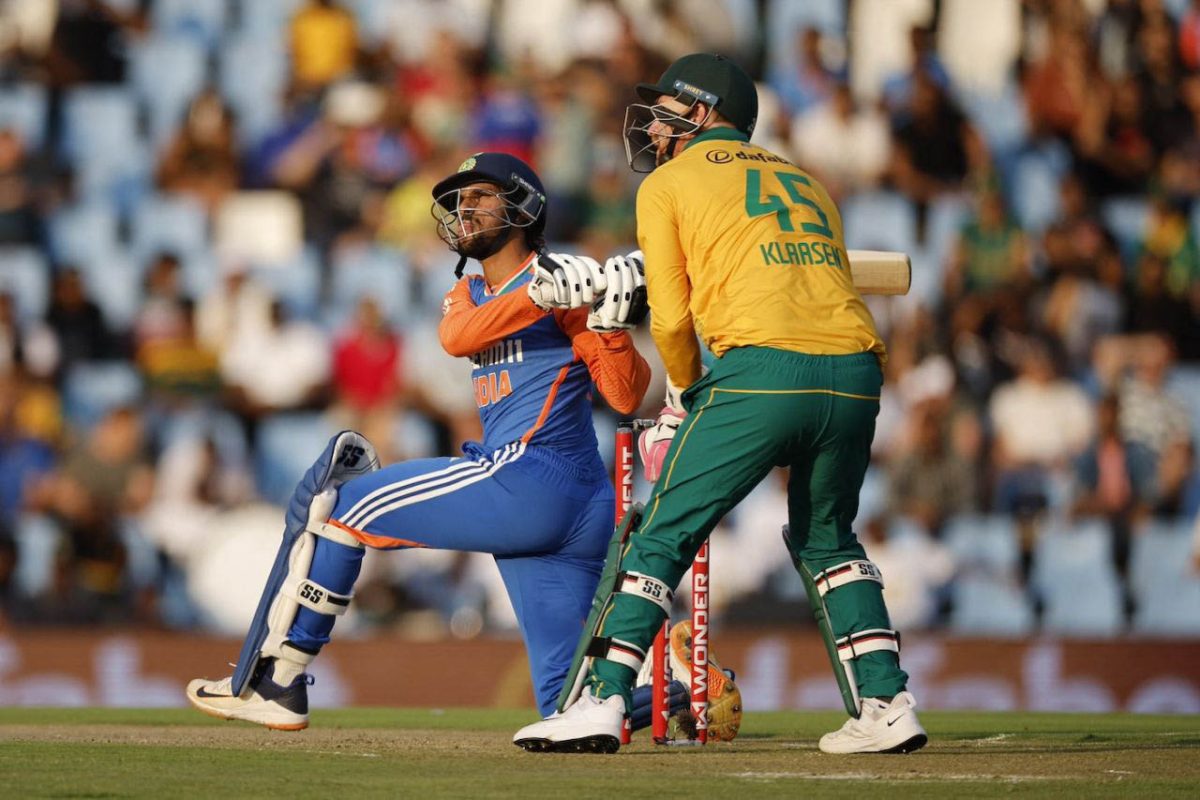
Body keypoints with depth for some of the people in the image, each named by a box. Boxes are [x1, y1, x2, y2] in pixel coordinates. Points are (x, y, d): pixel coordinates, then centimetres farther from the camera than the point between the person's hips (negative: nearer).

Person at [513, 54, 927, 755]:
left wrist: (688, 395, 25)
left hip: (762, 367, -5)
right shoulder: (806, 184, 30)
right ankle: (886, 702, 13)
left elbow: (671, 318, 7)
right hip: (855, 371, 5)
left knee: (664, 534, 3)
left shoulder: (669, 185, 15)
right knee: (827, 539, 24)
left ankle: (600, 700, -5)